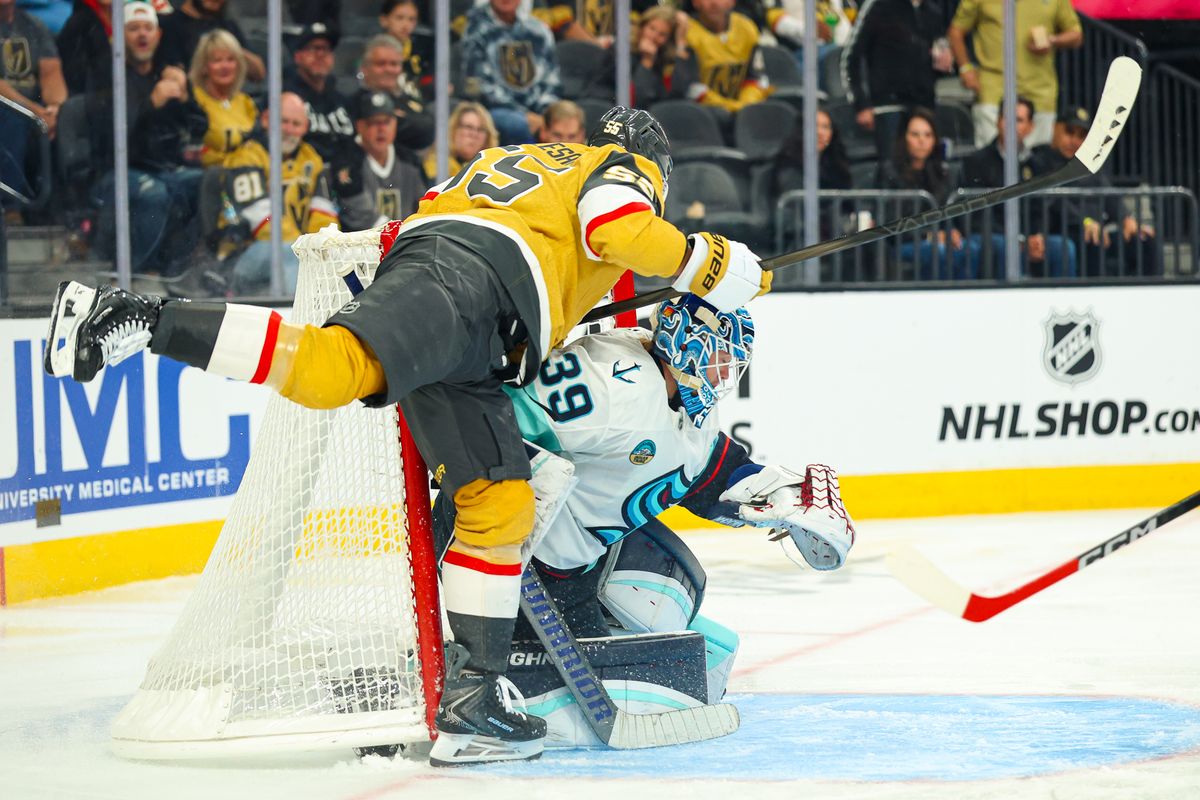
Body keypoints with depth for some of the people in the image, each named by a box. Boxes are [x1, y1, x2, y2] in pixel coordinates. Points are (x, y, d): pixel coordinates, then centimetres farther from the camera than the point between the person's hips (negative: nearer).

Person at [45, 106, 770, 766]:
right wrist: (709, 264, 7)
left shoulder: (519, 162, 42)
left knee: (500, 505, 6)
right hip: (465, 280, -9)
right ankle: (137, 317, -38)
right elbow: (621, 230, -3)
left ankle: (472, 697, 3)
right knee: (331, 368, -33)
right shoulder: (629, 169, 19)